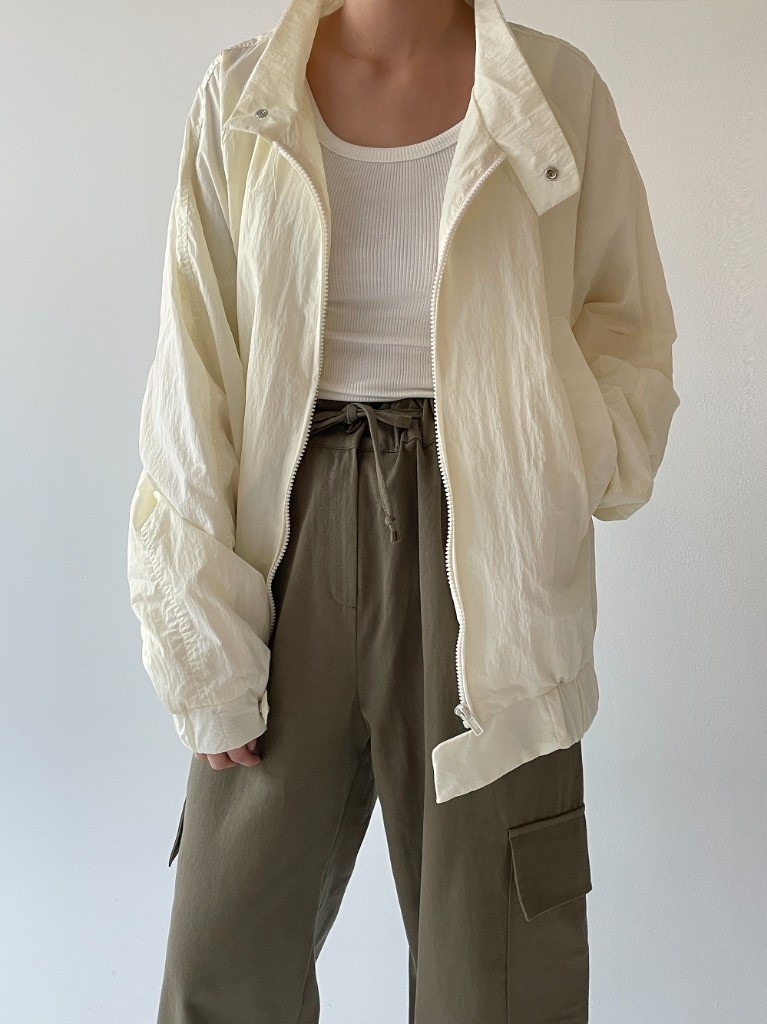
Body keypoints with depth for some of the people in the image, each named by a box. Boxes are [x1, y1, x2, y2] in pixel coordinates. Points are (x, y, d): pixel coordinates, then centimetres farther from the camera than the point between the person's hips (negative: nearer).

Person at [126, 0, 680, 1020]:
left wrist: (574, 462, -9)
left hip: (483, 550, 0)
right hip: (297, 532, 1)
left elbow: (630, 325, 12)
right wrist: (206, 648, -4)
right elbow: (194, 374, 0)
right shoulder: (242, 98, 2)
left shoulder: (558, 90, 1)